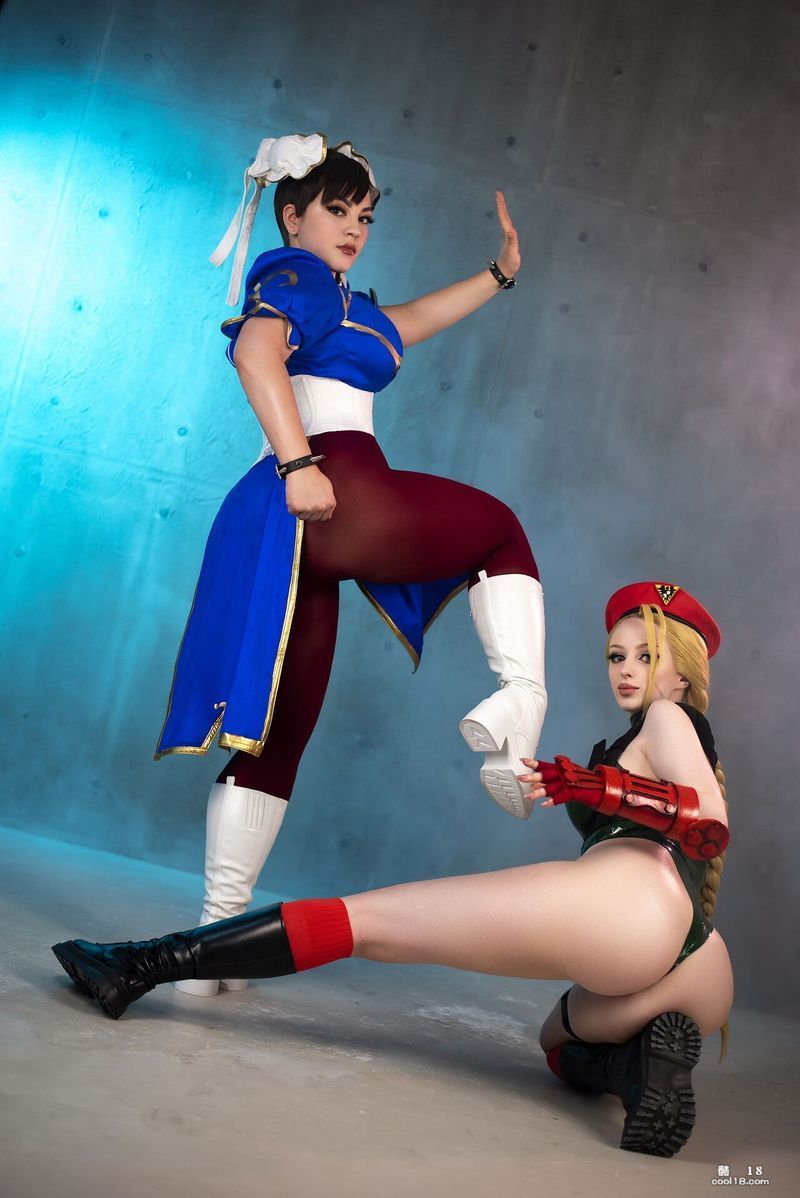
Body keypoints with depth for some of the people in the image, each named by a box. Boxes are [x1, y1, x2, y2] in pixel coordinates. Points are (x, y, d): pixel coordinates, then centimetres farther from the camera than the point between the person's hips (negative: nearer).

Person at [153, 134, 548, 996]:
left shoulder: (340, 302, 32)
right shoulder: (294, 274, 5)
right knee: (501, 529, 11)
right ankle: (521, 699, -10)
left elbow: (406, 324, 48)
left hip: (310, 514, 9)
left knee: (277, 734, 6)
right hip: (340, 496, -9)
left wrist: (498, 274, 52)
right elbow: (256, 352, -15)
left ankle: (217, 932, 7)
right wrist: (299, 463, -26)